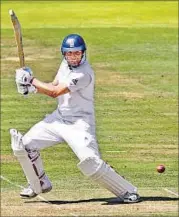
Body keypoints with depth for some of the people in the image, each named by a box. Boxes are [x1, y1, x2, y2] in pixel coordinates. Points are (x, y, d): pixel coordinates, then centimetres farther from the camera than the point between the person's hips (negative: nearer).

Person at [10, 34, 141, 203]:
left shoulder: (84, 73, -23)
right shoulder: (66, 64, 5)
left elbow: (55, 92, -22)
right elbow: (53, 87, 13)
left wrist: (31, 80, -12)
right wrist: (32, 87, -5)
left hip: (79, 124, -8)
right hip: (59, 118, 8)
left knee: (90, 161, -25)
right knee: (25, 144, 3)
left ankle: (127, 191, -12)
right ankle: (40, 184, 24)